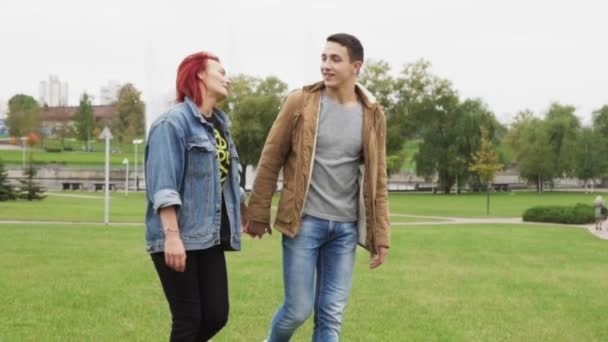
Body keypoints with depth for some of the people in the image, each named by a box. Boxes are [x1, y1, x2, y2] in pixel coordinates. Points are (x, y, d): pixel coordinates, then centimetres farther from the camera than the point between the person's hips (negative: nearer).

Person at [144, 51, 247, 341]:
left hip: (209, 237, 8)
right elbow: (163, 185, -18)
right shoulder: (174, 122, -9)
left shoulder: (218, 124, 17)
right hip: (179, 238, -8)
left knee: (216, 315, 5)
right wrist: (172, 235, -25)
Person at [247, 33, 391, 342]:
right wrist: (258, 213, 2)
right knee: (299, 309, 0)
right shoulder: (300, 102, -4)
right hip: (304, 222, -2)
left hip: (346, 227, 3)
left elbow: (376, 180, 8)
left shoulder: (372, 115, 4)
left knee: (331, 315, 4)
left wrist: (381, 235, 5)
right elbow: (271, 160, 1)